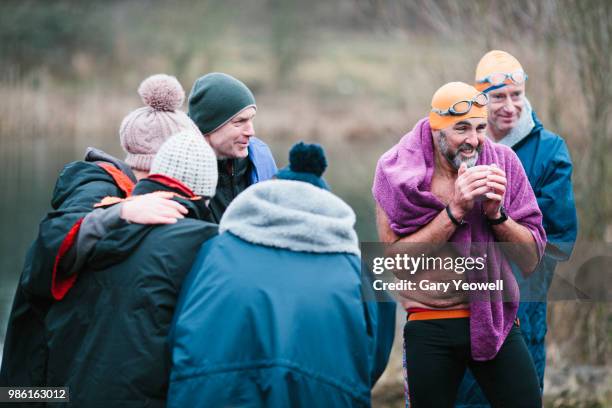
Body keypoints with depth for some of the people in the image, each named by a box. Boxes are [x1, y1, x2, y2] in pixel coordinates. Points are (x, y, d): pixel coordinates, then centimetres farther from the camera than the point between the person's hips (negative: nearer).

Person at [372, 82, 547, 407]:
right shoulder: (398, 171, -8)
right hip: (430, 327, -2)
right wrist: (454, 211, -21)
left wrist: (496, 213, -18)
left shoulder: (502, 163, -2)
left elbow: (531, 260, -1)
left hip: (496, 318, 2)